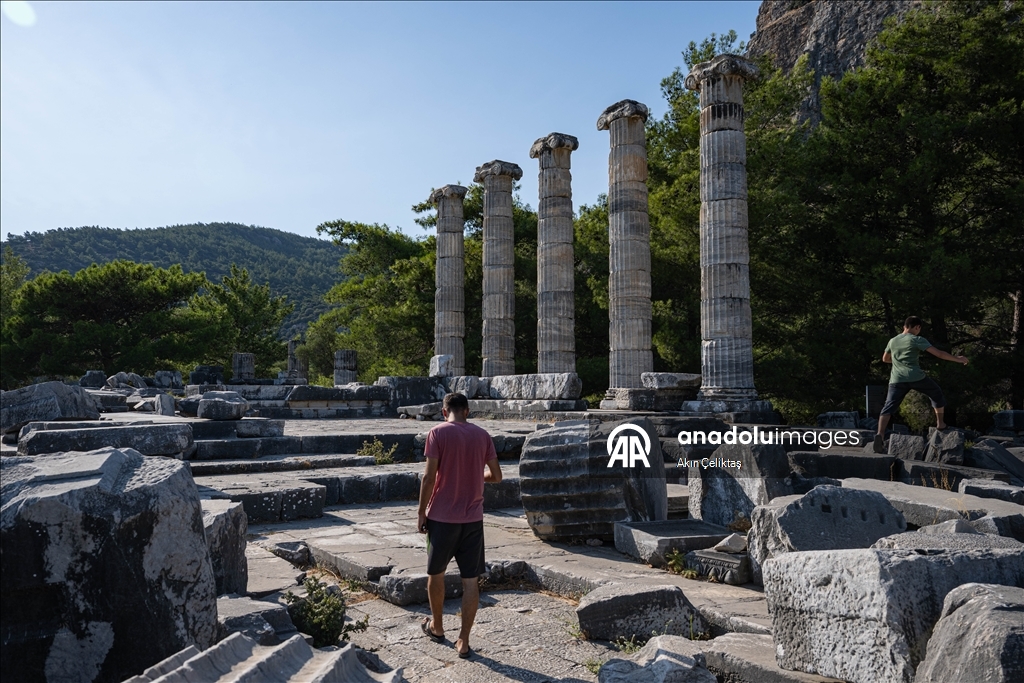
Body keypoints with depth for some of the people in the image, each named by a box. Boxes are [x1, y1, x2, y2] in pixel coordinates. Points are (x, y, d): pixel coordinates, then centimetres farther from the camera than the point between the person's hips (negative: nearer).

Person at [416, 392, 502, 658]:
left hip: (442, 516, -2)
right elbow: (496, 476, 5)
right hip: (473, 518, 3)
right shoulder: (482, 435, 3)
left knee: (436, 573, 18)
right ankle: (464, 641, 9)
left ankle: (436, 626, 34)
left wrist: (421, 513, -3)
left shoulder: (438, 433, -9)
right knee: (471, 580, 7)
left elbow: (430, 477, -13)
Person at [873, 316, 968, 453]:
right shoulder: (917, 340, 3)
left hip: (897, 380, 3)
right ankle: (940, 424, 31)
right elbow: (938, 353, 0)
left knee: (888, 408, -7)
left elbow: (885, 359, 32)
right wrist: (957, 359, 11)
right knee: (937, 394, 25)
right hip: (916, 377, -3)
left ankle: (880, 435, -27)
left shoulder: (892, 341, 18)